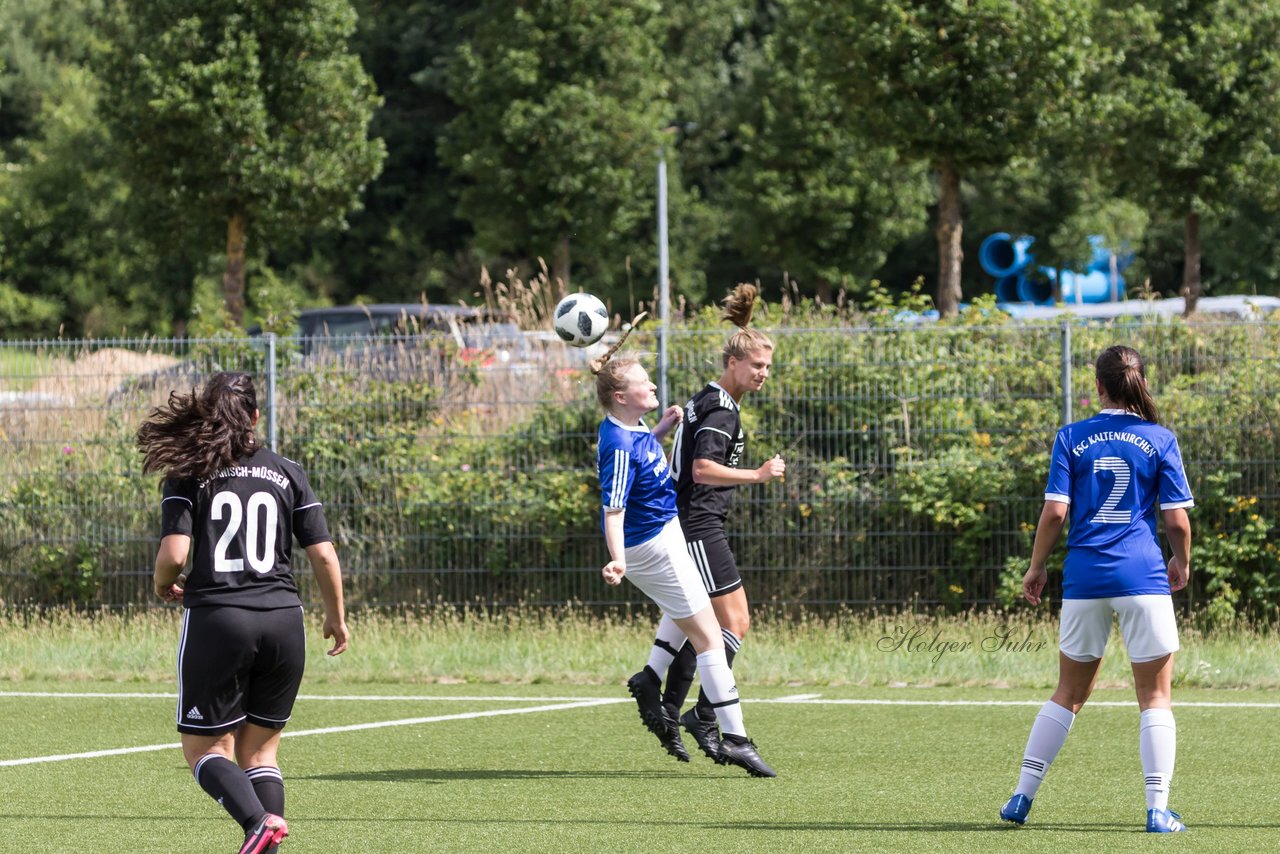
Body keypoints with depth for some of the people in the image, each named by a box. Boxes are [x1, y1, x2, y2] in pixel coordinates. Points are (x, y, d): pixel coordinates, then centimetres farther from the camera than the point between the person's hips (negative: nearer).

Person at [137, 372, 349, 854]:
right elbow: (323, 555, 4)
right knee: (260, 750, 15)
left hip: (215, 617, -3)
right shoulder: (287, 474, 7)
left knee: (205, 748, 7)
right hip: (282, 619, 3)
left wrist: (163, 584, 11)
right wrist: (336, 618, 19)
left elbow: (174, 554, -12)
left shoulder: (188, 476, -1)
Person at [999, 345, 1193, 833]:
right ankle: (1158, 810, -2)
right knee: (1155, 697, 4)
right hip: (1143, 576, -2)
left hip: (1085, 575, 2)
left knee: (1069, 693, 15)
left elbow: (1055, 511, -3)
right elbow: (1177, 520, -1)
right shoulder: (1160, 441, 0)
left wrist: (1036, 569, 10)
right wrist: (1182, 563, 18)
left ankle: (1022, 797, 17)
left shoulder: (1072, 438, 3)